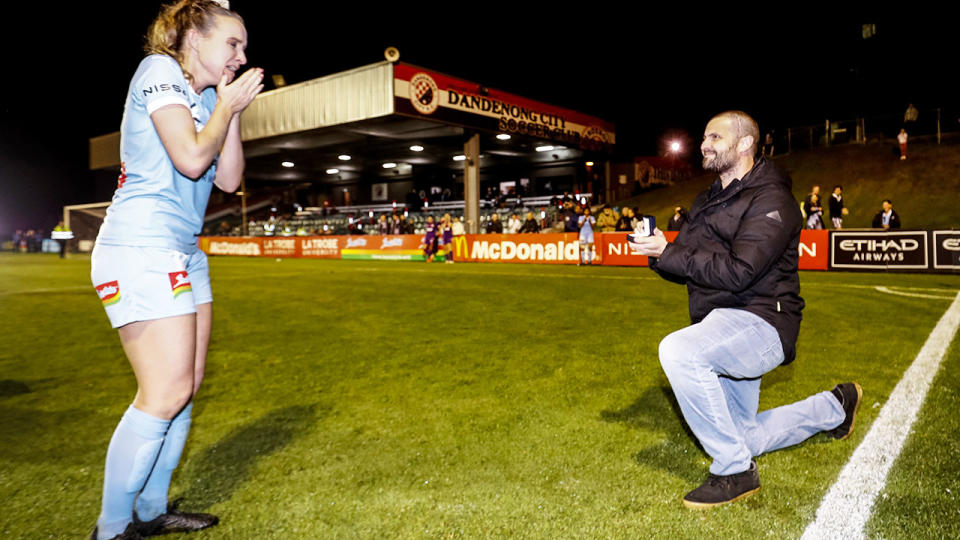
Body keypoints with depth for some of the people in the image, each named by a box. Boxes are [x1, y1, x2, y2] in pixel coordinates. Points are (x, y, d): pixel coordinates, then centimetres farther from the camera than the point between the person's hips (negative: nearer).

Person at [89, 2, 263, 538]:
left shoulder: (207, 97, 18)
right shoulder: (159, 70, -5)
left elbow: (228, 179, 11)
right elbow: (191, 158, -18)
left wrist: (232, 112, 5)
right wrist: (228, 106, -3)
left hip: (183, 251, 9)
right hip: (141, 247, -9)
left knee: (188, 383, 9)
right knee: (167, 392, -10)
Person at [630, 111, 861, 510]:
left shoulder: (770, 201, -12)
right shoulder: (708, 202, 15)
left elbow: (738, 272, -25)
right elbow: (686, 266, 11)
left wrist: (668, 253, -25)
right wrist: (658, 253, -11)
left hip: (759, 323, -9)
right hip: (723, 329, 9)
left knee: (678, 350, -37)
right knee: (742, 437, 19)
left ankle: (735, 472, -21)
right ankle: (833, 407, 41)